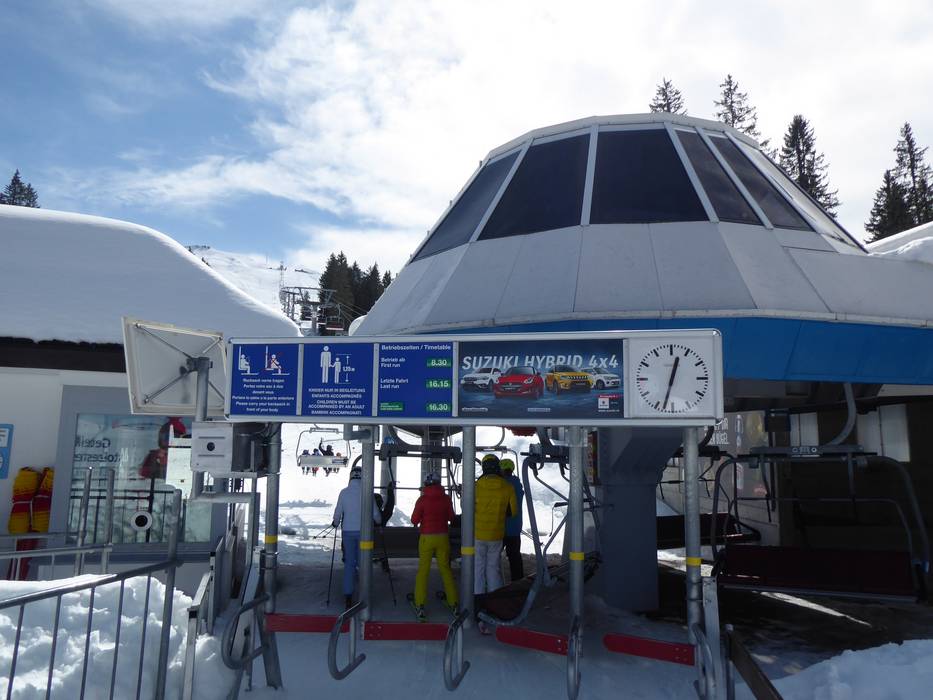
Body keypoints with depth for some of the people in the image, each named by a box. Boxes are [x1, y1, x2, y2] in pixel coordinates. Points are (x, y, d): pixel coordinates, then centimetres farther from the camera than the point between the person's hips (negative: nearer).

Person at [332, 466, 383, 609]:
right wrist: (379, 521, 19)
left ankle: (348, 596, 7)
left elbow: (338, 512, 1)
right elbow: (375, 513, -2)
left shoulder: (344, 492, -2)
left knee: (349, 563, 7)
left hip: (348, 531, 2)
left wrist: (336, 523, 22)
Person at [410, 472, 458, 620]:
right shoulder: (446, 498, -3)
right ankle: (453, 603, 14)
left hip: (427, 538, -2)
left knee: (423, 570, 5)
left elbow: (414, 520, -5)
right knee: (445, 569, 13)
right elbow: (451, 517, 8)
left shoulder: (422, 499, -10)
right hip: (443, 537, 2)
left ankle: (420, 606, 0)